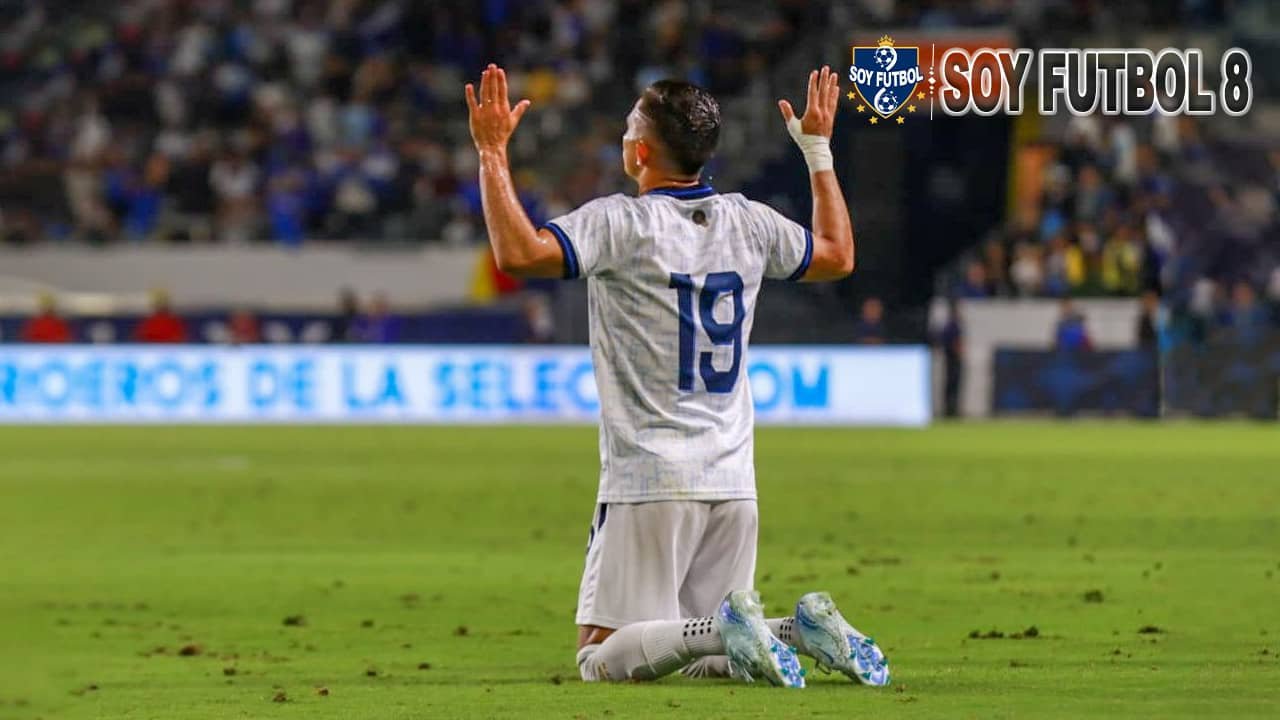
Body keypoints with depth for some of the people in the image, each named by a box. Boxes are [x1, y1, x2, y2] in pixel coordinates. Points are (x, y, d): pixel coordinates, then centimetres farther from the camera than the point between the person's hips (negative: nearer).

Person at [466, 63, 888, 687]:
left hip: (648, 481, -6)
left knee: (603, 659, -3)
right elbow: (838, 256, 26)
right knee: (708, 659, 15)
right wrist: (818, 150, 35)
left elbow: (519, 253, -23)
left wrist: (492, 152, -13)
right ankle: (802, 630, -12)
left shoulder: (620, 223, -10)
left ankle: (726, 629, -26)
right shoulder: (748, 223, 8)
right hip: (733, 484, 6)